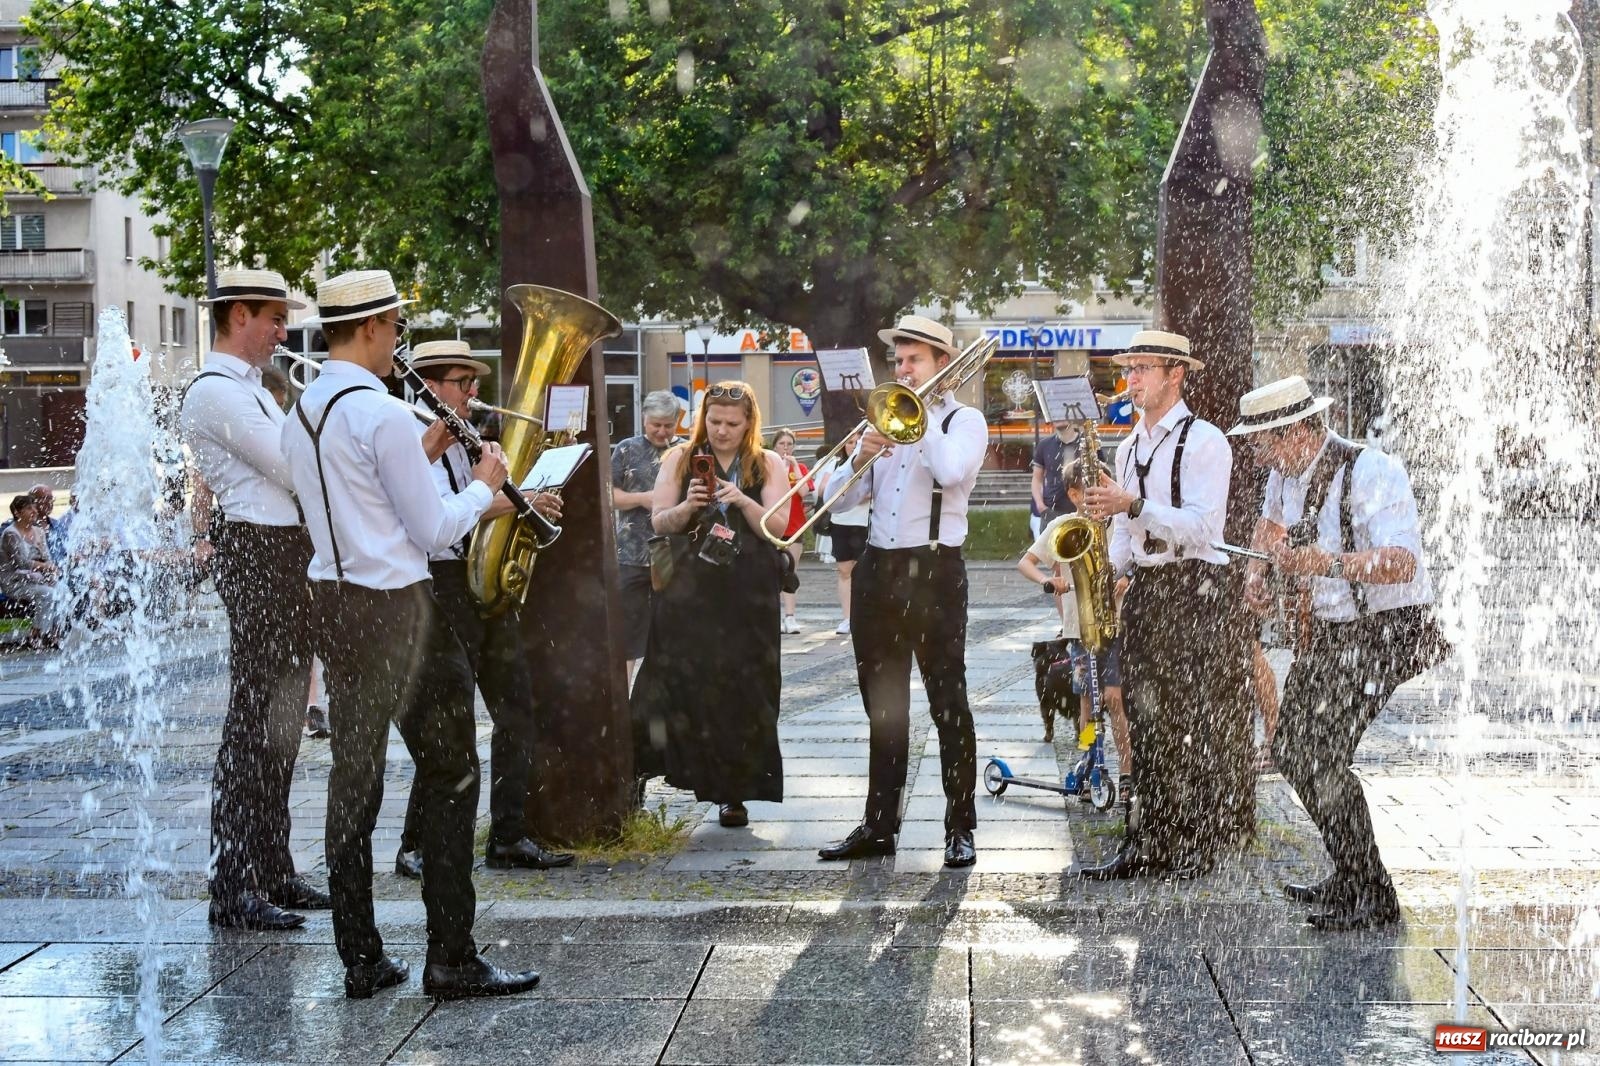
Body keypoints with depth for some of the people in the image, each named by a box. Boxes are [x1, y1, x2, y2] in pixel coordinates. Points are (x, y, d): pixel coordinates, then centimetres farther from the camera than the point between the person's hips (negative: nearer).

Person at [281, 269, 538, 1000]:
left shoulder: (302, 414, 10)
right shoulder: (383, 414, -15)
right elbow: (433, 533, -12)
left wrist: (424, 453, 18)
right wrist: (483, 485, 4)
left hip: (333, 603, 8)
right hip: (395, 607, -8)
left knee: (354, 777, 10)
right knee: (450, 774, 2)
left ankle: (360, 959, 14)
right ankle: (452, 960, 3)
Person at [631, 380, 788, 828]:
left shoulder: (769, 465, 7)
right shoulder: (680, 459, 8)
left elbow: (779, 527, -3)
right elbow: (659, 522, 3)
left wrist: (743, 502, -19)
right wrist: (687, 507, -16)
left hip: (747, 599, 0)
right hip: (688, 594, 0)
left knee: (741, 690, 1)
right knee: (677, 685, -8)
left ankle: (733, 793, 9)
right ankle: (635, 775, -2)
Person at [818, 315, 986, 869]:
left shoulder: (964, 420, 3)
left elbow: (951, 471, -20)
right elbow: (842, 499, 11)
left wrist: (921, 414, -10)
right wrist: (861, 459, -8)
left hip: (934, 573, -6)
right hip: (877, 570, 6)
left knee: (948, 704, -4)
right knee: (883, 706, 10)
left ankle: (960, 829, 1)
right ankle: (878, 825, 16)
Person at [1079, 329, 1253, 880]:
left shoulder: (1204, 441, -7)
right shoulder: (1129, 448, 17)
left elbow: (1199, 525, -17)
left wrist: (1132, 505, -25)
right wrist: (1108, 567, 7)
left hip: (1195, 591, -7)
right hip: (1144, 590, 7)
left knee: (1198, 721, -3)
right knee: (1147, 720, 6)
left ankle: (1201, 845, 3)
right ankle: (1148, 842, 9)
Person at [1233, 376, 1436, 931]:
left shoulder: (1371, 472, -23)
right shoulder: (1287, 473, 3)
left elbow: (1401, 564, -35)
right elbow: (1271, 522, 28)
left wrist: (1327, 563, -48)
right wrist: (1254, 574, 10)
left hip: (1384, 632, -9)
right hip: (1330, 630, 9)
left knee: (1319, 759, -16)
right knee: (1290, 751, 10)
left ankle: (1374, 896, -5)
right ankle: (1348, 879, 23)